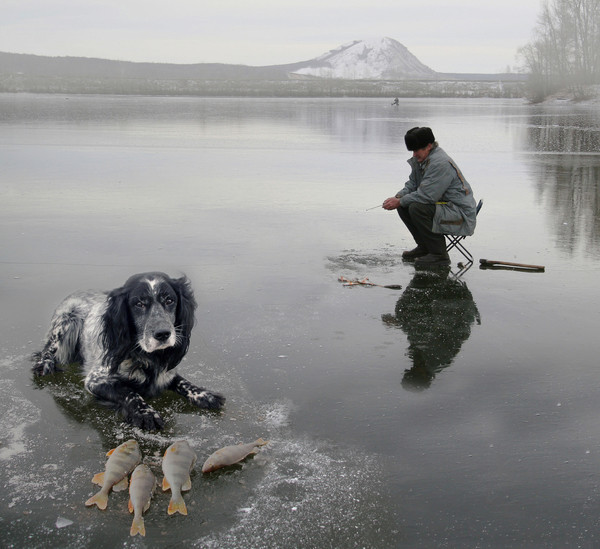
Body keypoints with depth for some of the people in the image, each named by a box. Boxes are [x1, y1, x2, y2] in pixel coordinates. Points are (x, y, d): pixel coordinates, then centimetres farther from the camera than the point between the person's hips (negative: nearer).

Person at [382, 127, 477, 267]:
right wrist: (398, 197, -4)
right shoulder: (421, 159, 7)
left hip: (461, 214, -10)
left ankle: (439, 255, -16)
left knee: (417, 208, -28)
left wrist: (400, 202, -17)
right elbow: (412, 184, 16)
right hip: (442, 206, 10)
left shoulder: (440, 163, -24)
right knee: (404, 206, 2)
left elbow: (426, 195, -27)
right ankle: (425, 247, 14)